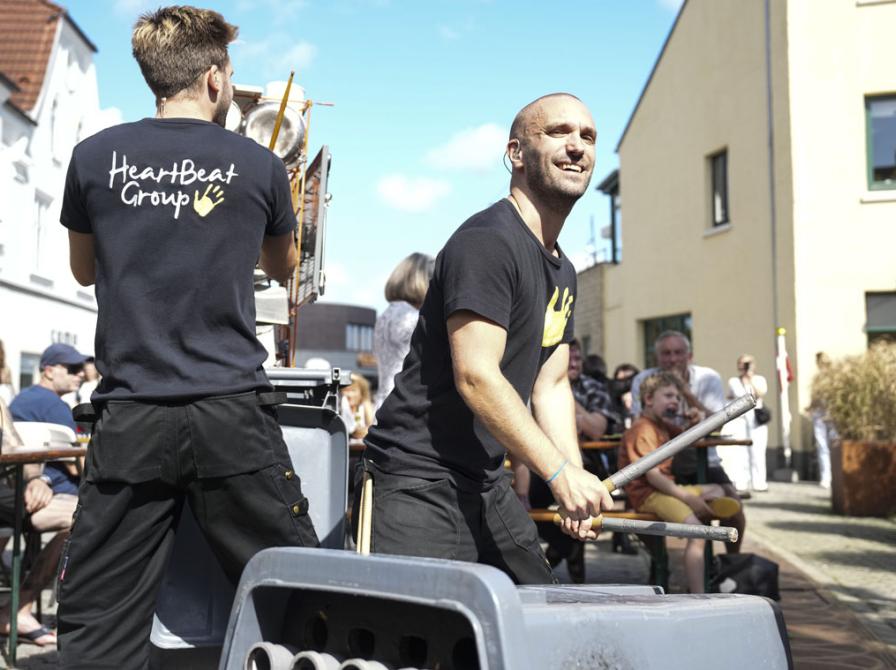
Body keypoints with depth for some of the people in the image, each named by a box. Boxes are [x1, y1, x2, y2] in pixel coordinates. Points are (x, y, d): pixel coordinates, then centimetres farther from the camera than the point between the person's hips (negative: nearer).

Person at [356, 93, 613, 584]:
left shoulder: (562, 270, 16)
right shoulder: (488, 241, -15)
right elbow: (475, 377, -23)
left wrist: (576, 481, 1)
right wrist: (560, 473, -23)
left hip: (487, 485, 10)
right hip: (418, 485, -10)